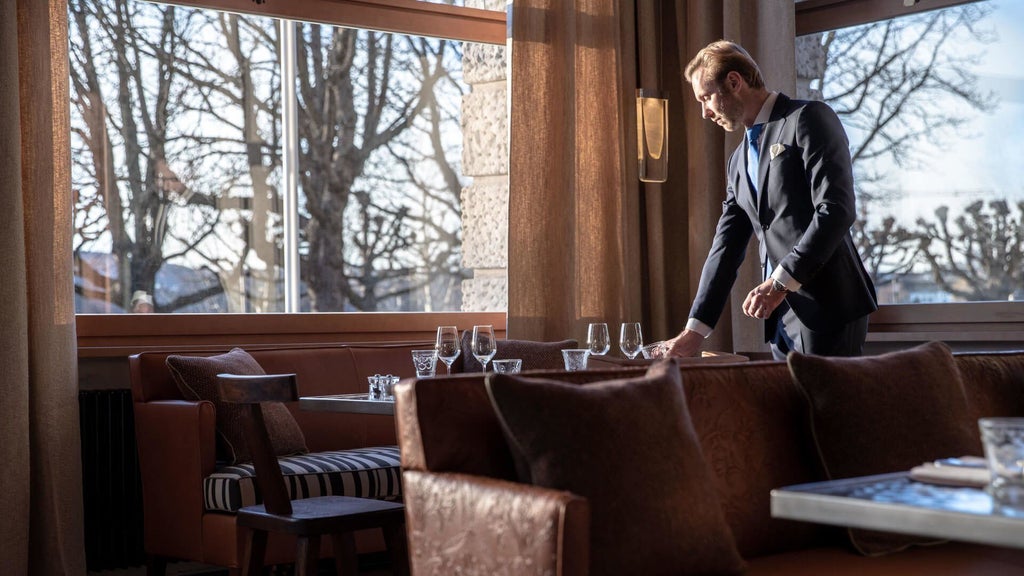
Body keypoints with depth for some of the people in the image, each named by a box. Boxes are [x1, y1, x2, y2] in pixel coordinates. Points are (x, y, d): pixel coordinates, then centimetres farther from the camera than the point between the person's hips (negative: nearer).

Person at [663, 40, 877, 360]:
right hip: (782, 318, 7)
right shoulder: (739, 162, 19)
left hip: (828, 308, -7)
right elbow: (727, 247, 18)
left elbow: (837, 210, -15)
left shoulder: (808, 119, -4)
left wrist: (780, 282, -18)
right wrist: (695, 330, 11)